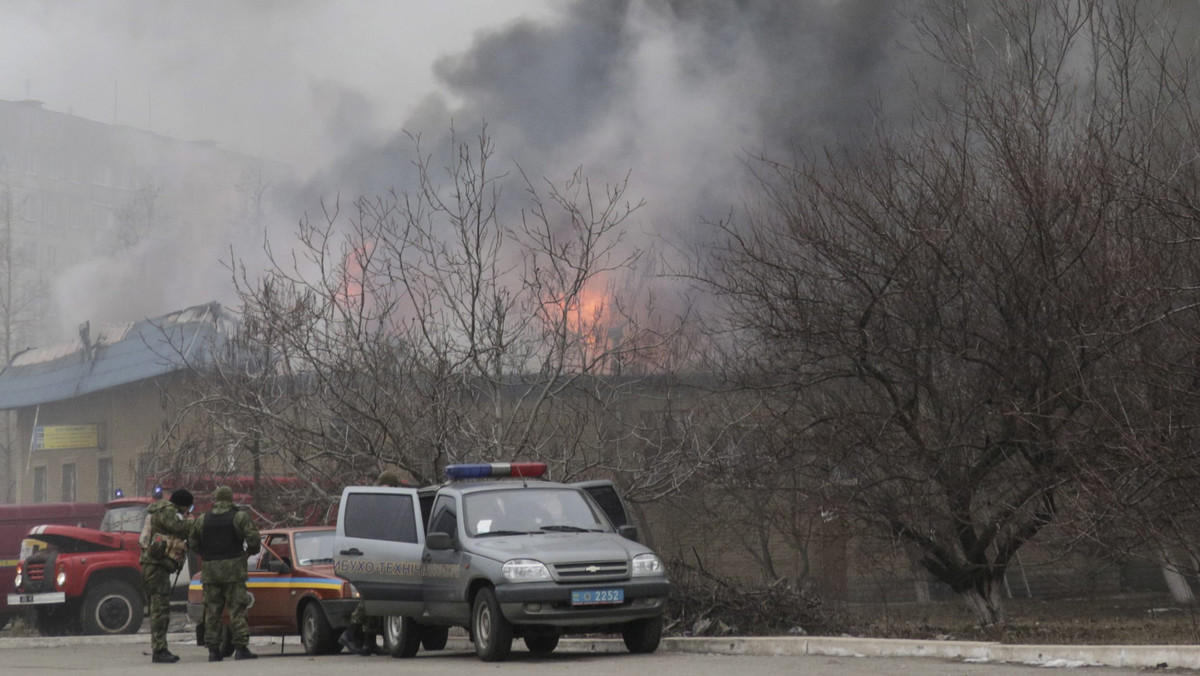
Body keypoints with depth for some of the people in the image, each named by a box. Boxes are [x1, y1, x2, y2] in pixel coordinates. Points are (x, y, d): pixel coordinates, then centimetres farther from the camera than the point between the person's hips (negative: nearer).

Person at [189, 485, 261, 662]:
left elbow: (193, 544, 10)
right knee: (237, 609, -2)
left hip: (210, 570, 3)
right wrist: (249, 552, 10)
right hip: (233, 568, -3)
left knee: (212, 611, 7)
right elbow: (253, 540, -10)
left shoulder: (202, 520, 8)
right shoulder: (240, 517, -3)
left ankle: (213, 650, 6)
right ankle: (241, 647, -8)